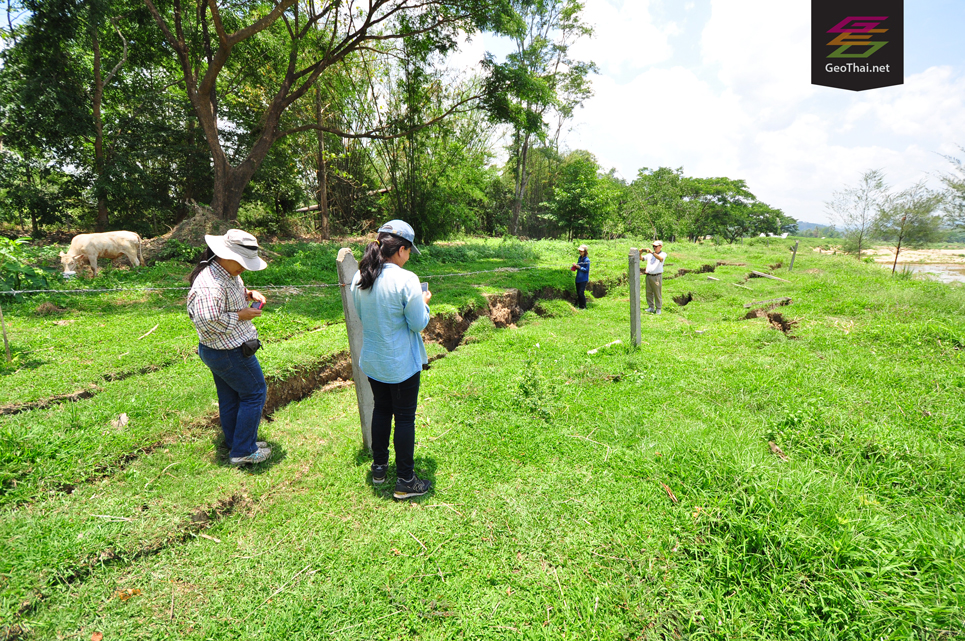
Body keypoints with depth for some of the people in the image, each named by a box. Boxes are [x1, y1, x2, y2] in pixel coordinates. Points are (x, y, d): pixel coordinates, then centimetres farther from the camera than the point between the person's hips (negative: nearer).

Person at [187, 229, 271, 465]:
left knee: (229, 397, 19)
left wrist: (248, 294, 4)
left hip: (219, 351, 10)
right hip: (230, 353, -10)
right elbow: (207, 320, -34)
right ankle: (243, 452, 11)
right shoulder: (211, 284, -27)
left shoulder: (227, 273, 5)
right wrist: (240, 316, -23)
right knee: (254, 394, 2)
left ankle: (235, 444, 35)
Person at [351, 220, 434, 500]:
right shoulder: (406, 280, -22)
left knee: (381, 410, 23)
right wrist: (424, 302, 3)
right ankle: (405, 481, 19)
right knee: (405, 418, 7)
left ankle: (379, 467, 36)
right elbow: (418, 324, -16)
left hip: (372, 361, 6)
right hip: (401, 364, -6)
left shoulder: (359, 278, -2)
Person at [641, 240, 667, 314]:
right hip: (648, 276, 5)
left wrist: (652, 252, -33)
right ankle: (651, 307, 18)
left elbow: (661, 258, -22)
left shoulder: (663, 254, 1)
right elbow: (641, 258, 17)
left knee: (657, 293, -1)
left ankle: (658, 309, 6)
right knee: (649, 292, 8)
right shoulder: (650, 254, 17)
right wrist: (640, 253, -5)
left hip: (657, 276, -5)